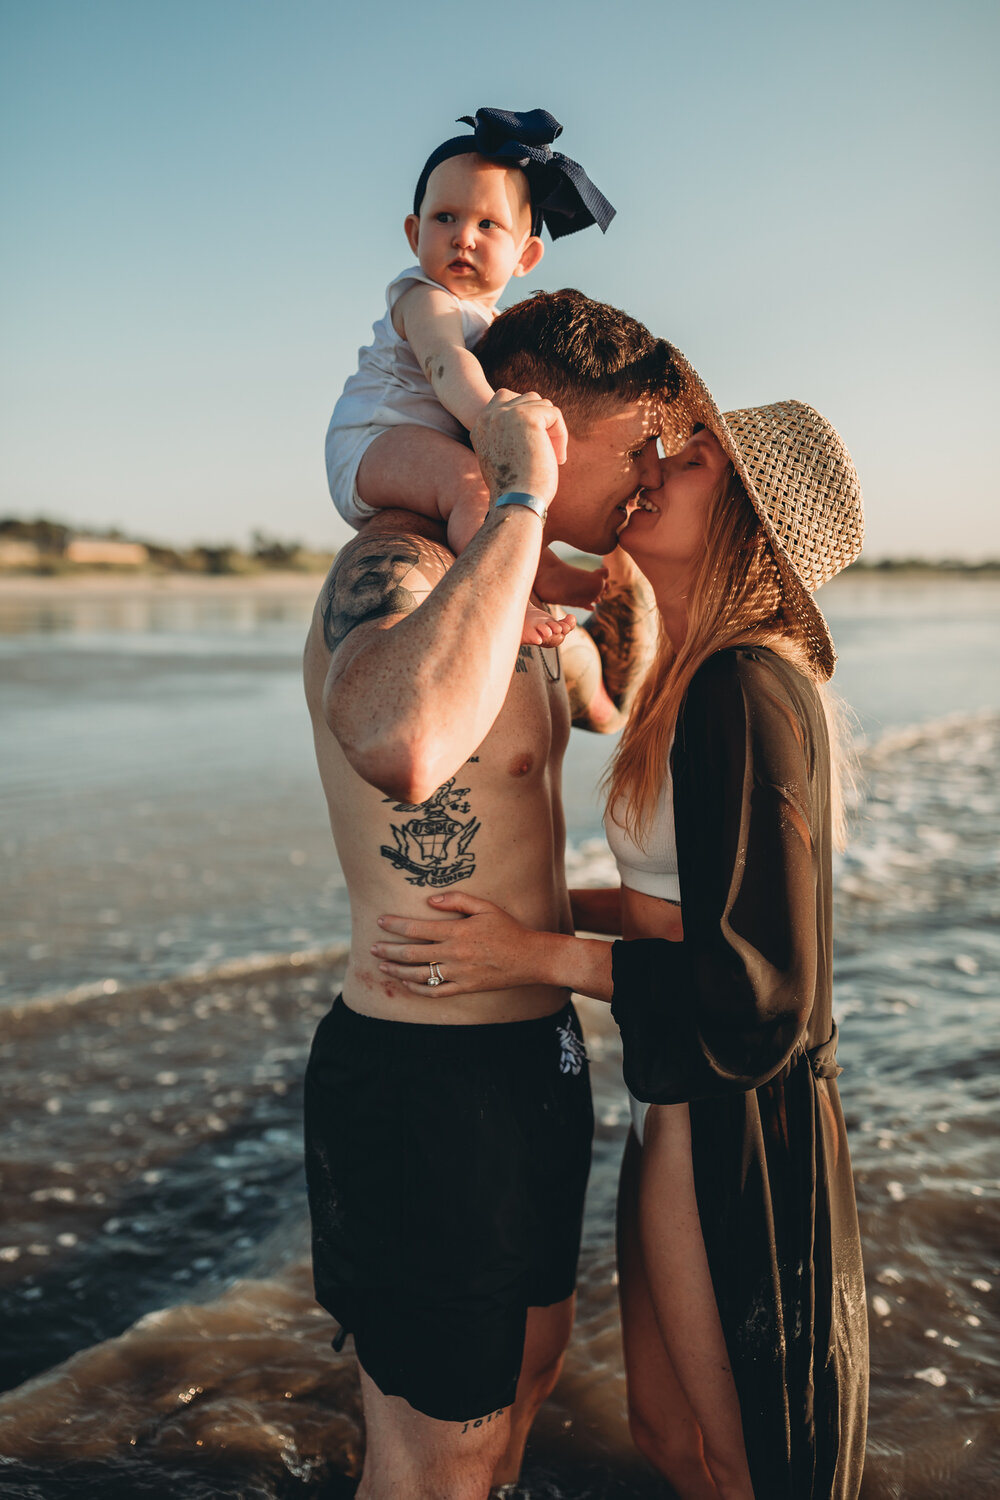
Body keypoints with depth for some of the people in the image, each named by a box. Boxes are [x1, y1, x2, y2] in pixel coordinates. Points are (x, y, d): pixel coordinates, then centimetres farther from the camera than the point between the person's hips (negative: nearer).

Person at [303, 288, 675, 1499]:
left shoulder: (526, 597, 8)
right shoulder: (394, 565, -23)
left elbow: (618, 703, 29)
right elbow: (404, 750, -48)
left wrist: (625, 554, 13)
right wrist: (523, 501, -35)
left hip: (530, 1046, 10)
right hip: (423, 1076, -10)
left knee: (530, 1358, 28)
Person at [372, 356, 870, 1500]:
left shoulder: (747, 695, -23)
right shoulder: (715, 680, 7)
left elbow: (764, 980, -24)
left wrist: (540, 956, -20)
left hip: (734, 1126, -9)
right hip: (685, 1108, 9)